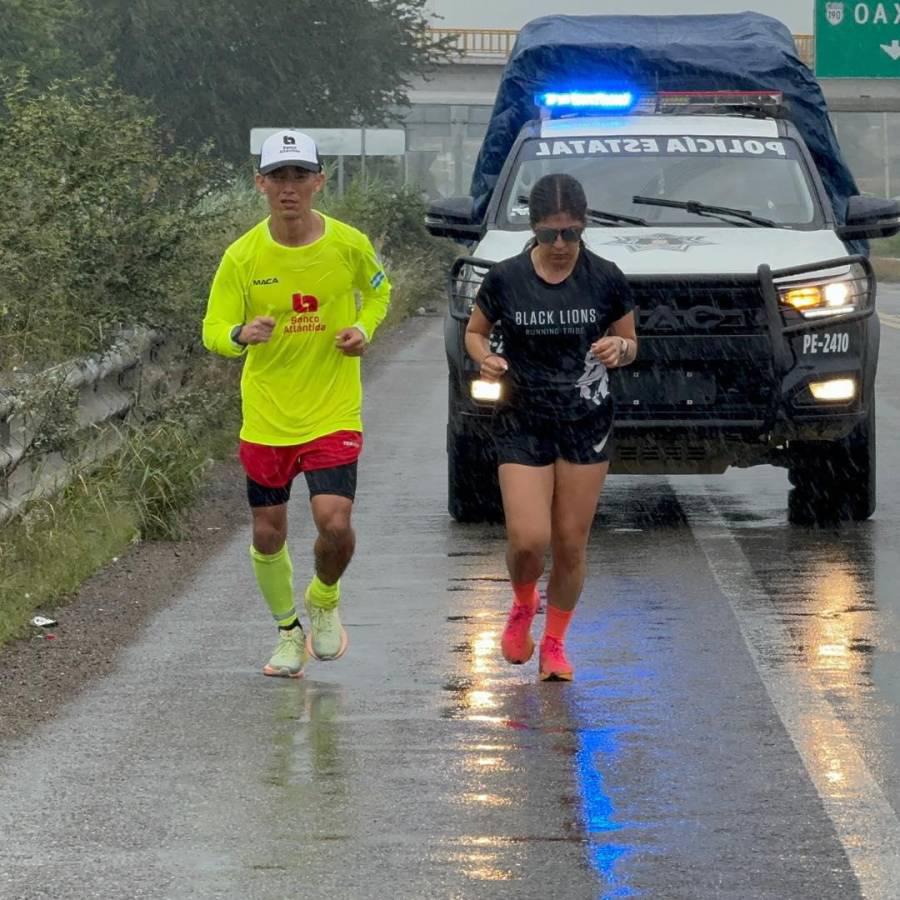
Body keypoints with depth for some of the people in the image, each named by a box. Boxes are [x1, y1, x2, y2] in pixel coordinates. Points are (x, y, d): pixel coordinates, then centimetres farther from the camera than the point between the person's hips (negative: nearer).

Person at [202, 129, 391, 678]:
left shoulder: (350, 245, -6)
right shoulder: (243, 257, -8)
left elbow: (377, 291, 15)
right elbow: (214, 333, -6)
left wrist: (363, 330, -6)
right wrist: (242, 335, -29)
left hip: (334, 413, -1)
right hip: (265, 418, 1)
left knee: (335, 524, -16)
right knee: (268, 535, 7)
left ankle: (325, 600, 17)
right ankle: (289, 630, 32)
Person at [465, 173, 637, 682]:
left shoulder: (606, 281, -5)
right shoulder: (506, 280, -6)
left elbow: (630, 343, 7)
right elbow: (475, 332, 9)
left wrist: (620, 348, -16)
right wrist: (486, 358, -13)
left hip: (586, 426, 1)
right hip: (523, 424, -1)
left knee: (571, 543, 4)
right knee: (528, 539, -11)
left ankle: (555, 642, 24)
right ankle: (523, 605, 23)